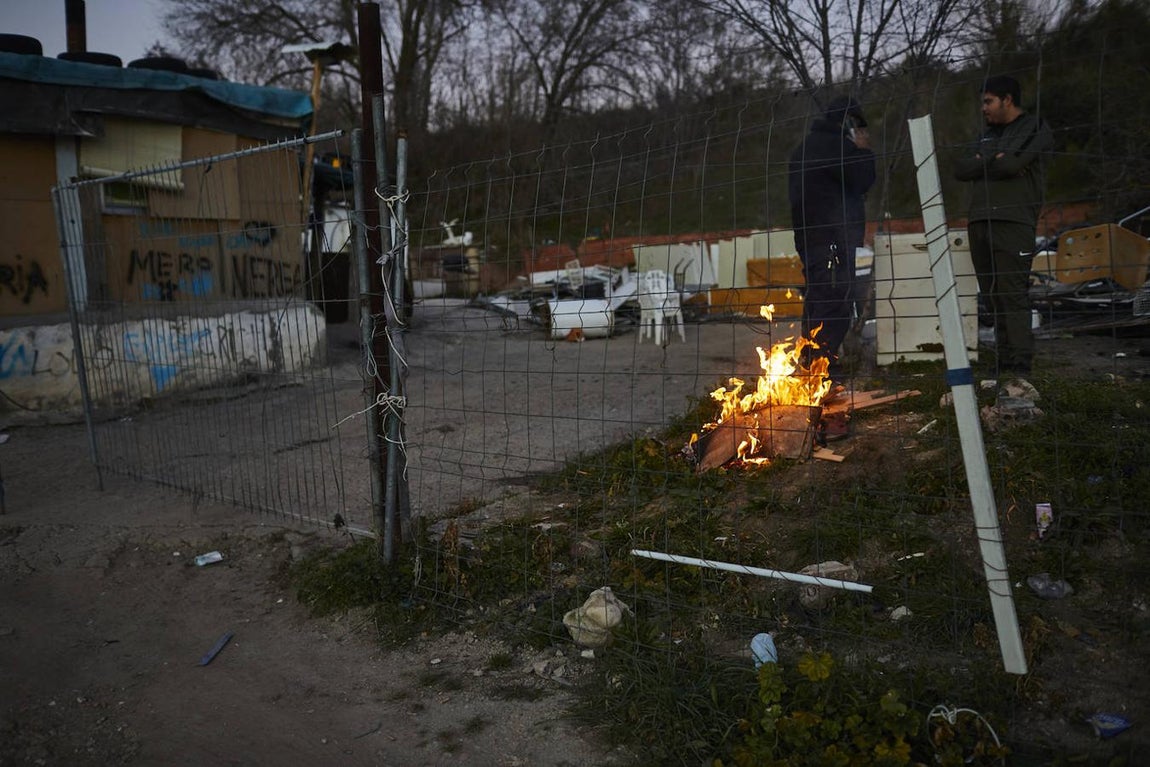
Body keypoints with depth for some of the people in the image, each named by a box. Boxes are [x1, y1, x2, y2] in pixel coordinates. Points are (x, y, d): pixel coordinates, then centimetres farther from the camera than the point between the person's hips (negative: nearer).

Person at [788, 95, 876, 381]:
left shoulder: (805, 146, 22)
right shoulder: (838, 146, -9)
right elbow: (862, 181, -11)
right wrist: (864, 152, 5)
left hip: (808, 236, 10)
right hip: (834, 237, -10)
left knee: (817, 301, 14)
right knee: (836, 303, -11)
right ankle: (826, 366, -15)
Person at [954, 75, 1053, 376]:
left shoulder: (1036, 129, 3)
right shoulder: (988, 135, 25)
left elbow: (1011, 163, -14)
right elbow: (960, 170, 11)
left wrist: (981, 164, 2)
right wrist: (993, 162, -3)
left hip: (1013, 223, -7)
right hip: (979, 223, 7)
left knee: (1012, 294, -13)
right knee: (992, 297, 4)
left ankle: (1020, 367, -14)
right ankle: (1004, 365, 7)